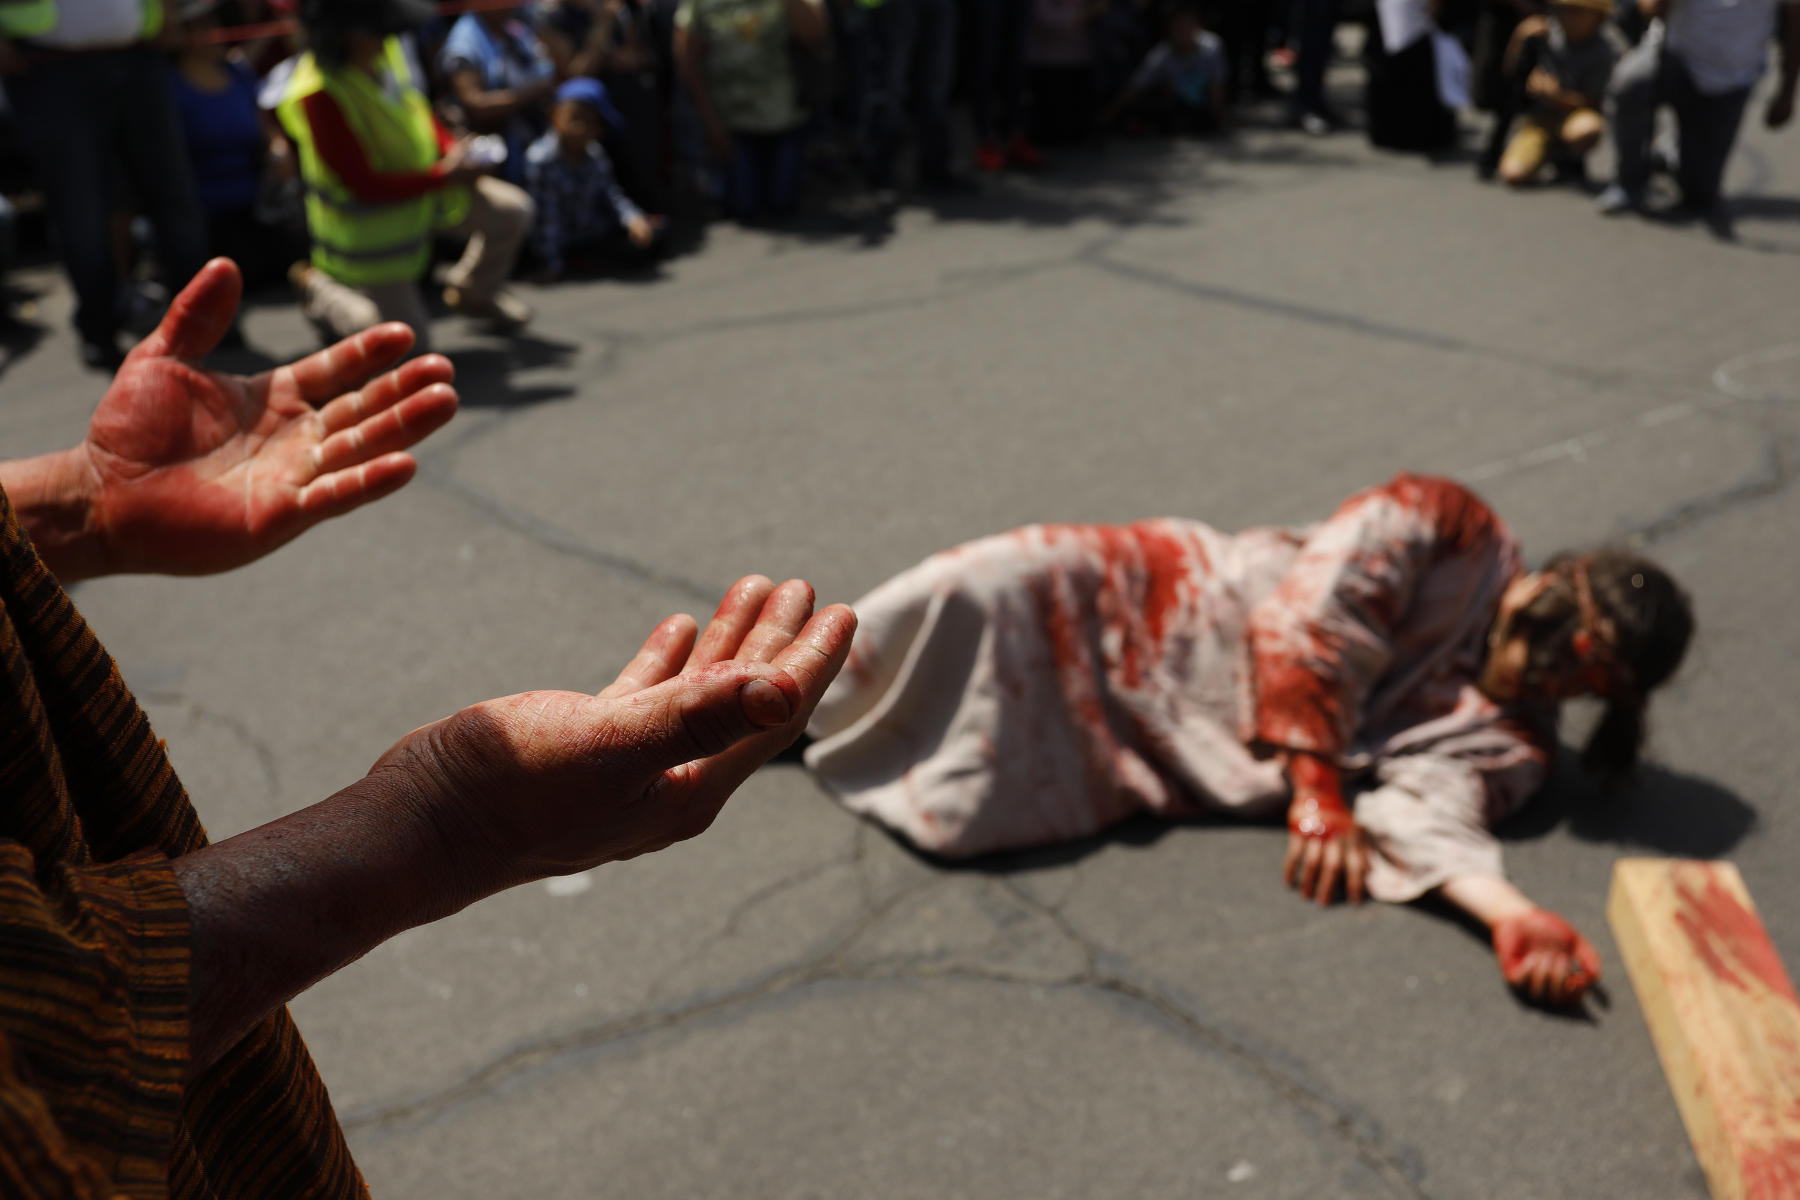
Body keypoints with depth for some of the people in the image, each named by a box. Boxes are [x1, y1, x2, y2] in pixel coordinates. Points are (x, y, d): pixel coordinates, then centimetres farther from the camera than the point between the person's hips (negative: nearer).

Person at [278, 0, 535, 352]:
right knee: (409, 339, 1)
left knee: (513, 210, 2)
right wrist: (444, 176, -28)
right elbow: (365, 185, -30)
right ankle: (318, 289, 25)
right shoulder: (320, 96, -34)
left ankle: (475, 293, 28)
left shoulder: (385, 51, -12)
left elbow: (416, 108, 8)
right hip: (369, 227, -7)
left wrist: (451, 148, -11)